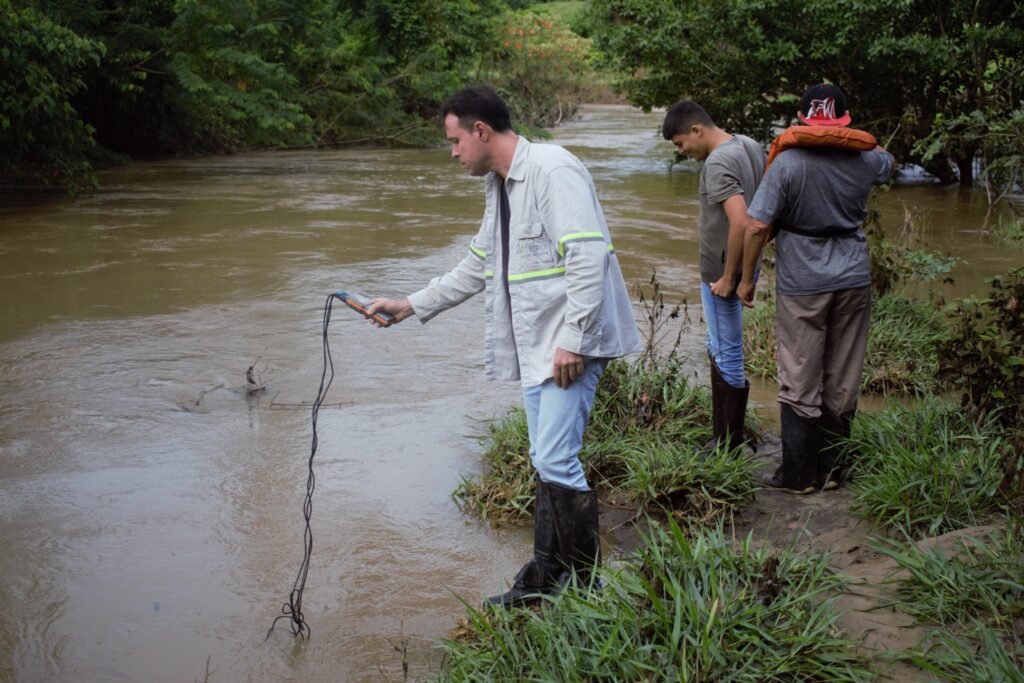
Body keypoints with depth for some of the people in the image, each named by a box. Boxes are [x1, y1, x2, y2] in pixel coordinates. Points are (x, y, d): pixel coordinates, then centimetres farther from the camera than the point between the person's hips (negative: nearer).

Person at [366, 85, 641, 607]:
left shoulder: (553, 170, -14)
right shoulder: (500, 187, 18)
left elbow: (589, 256, -22)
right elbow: (478, 267, 28)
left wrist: (572, 339, -24)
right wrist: (411, 306, 25)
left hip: (571, 346, -10)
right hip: (535, 347, 10)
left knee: (556, 461, -12)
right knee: (546, 462, 14)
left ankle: (587, 584, 0)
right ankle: (545, 577, 23)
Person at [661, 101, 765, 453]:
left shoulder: (717, 164, -22)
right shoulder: (749, 146, 7)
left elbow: (740, 222, -32)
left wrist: (728, 277, -22)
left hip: (721, 273, -10)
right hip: (744, 266, 10)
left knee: (728, 355, 1)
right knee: (719, 350, 20)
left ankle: (730, 446, 12)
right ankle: (721, 434, 29)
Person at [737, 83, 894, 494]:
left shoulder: (788, 164, -12)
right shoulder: (863, 162, 0)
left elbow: (756, 226, -15)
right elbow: (886, 159, 27)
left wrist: (747, 279, -4)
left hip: (802, 286, -4)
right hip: (853, 281, 4)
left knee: (800, 384, 5)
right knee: (842, 383, 11)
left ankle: (800, 474, 10)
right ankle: (832, 470, 20)